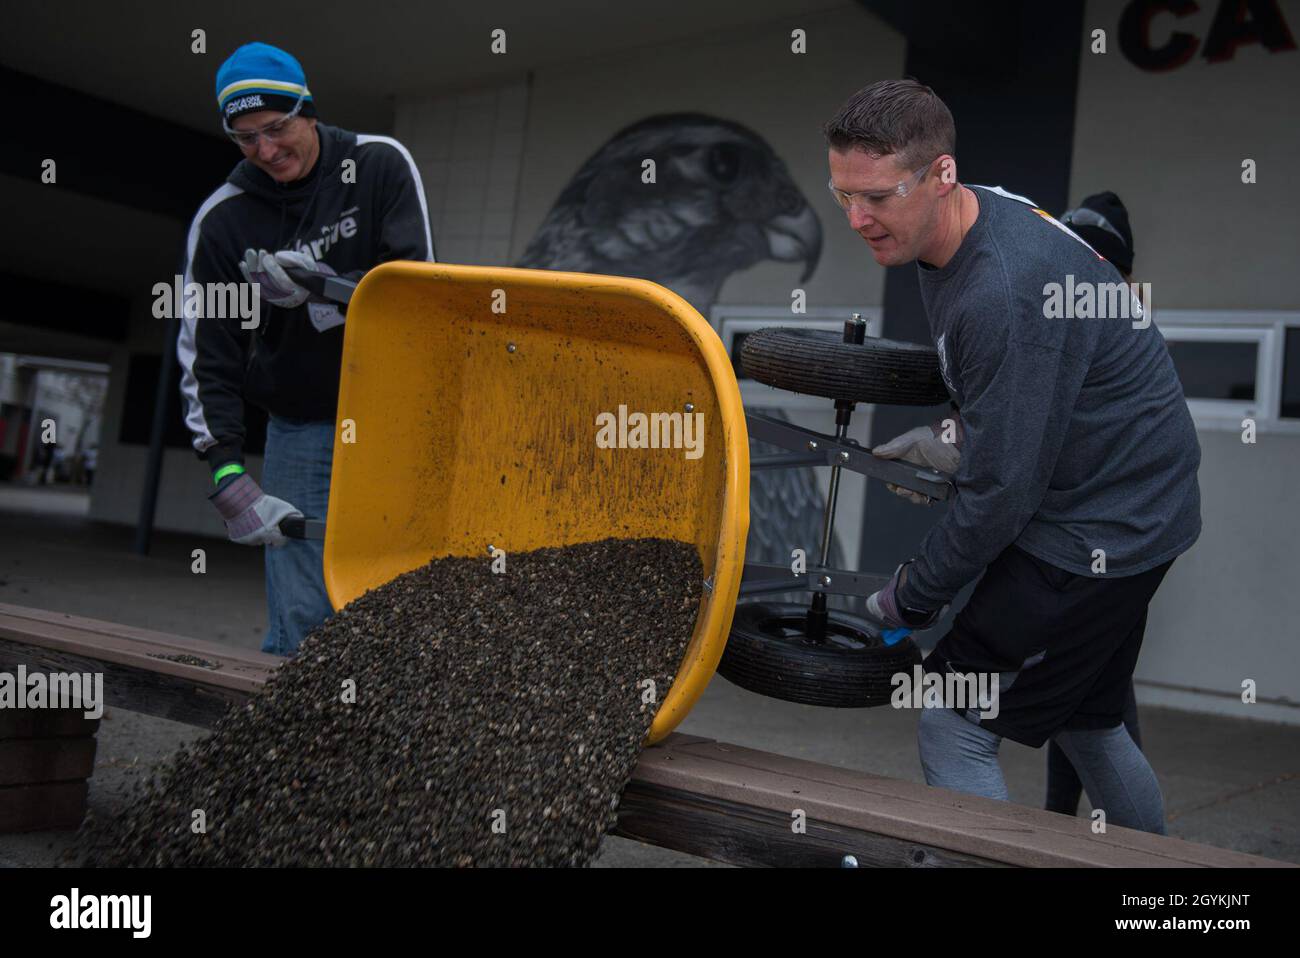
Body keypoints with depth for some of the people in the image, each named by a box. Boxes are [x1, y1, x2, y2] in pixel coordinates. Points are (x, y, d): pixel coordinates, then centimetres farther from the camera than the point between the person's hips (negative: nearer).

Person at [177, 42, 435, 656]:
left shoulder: (380, 165, -4)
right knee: (300, 619, -6)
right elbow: (206, 357, -5)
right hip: (301, 427, 1)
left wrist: (321, 288, -29)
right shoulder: (222, 220, -3)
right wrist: (228, 474, -16)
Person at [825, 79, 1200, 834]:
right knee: (1084, 722, 22)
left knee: (954, 728, -6)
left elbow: (1000, 492, -25)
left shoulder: (1007, 292, -31)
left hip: (1100, 530, -10)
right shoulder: (982, 215, 0)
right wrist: (954, 437, 4)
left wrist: (912, 596, -12)